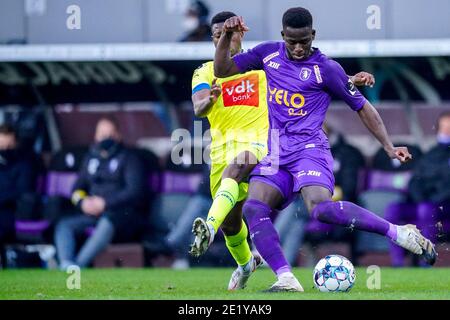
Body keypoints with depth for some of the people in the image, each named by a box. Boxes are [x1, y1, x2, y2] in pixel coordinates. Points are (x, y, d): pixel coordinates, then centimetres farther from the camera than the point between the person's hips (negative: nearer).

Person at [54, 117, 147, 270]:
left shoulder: (128, 158, 5)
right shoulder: (91, 158, 22)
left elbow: (135, 191, -7)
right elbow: (77, 188, 21)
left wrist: (105, 203, -14)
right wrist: (82, 202, -2)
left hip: (123, 216, -5)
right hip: (93, 215, 5)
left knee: (107, 221, -39)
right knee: (64, 225, -21)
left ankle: (79, 264, -52)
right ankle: (66, 265, -47)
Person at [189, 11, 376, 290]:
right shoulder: (205, 73, 10)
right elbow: (199, 109, -8)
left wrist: (350, 80, 4)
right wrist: (210, 98, -33)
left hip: (257, 143, -3)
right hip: (222, 148, 3)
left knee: (233, 170, -38)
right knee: (230, 223, 7)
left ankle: (209, 229, -57)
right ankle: (245, 263, 38)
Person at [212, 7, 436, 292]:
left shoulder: (326, 68, -2)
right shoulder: (269, 54, 10)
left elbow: (362, 107, 4)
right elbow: (222, 71, 15)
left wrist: (389, 147, -3)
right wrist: (227, 36, -1)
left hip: (309, 149, -5)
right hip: (275, 155, 5)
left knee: (320, 207, -32)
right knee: (253, 207, -21)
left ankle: (400, 234, -25)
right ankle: (286, 279, -26)